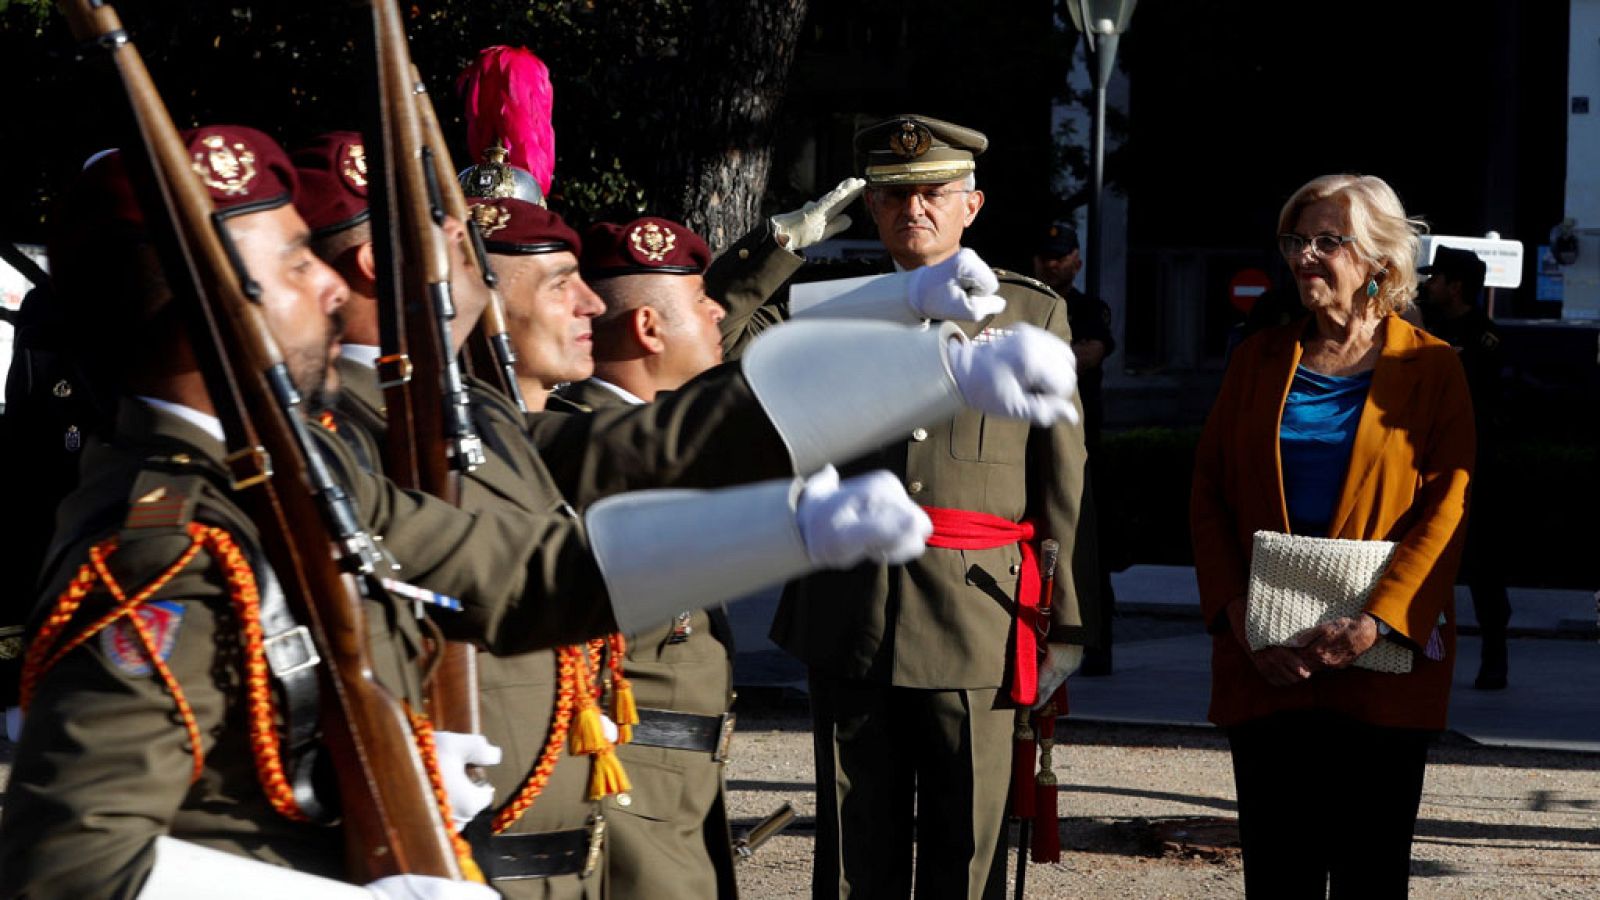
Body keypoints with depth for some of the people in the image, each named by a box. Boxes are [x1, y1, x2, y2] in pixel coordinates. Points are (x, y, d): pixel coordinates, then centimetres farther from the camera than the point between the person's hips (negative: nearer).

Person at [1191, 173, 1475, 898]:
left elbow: (1445, 510, -4)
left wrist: (1377, 624, -17)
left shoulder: (1430, 369, 3)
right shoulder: (1258, 361, 13)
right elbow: (1209, 495, 9)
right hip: (1264, 663, 3)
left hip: (1386, 658, -3)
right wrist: (1236, 616, -6)